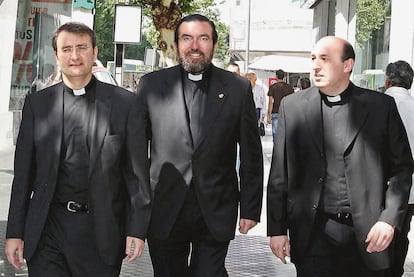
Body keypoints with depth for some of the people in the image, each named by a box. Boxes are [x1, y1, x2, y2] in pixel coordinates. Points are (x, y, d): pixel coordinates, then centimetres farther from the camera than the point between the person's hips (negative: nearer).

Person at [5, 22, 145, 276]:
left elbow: (135, 171, 3)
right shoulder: (37, 103, 7)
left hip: (101, 231, -1)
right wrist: (15, 232, 4)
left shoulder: (123, 102, 2)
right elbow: (24, 173, 7)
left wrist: (136, 229, -2)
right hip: (47, 230, 1)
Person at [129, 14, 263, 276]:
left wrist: (250, 209, 1)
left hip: (216, 213, -1)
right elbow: (136, 149, 3)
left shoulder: (238, 88, 1)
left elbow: (251, 155, 3)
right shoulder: (151, 85, 2)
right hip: (164, 212, 1)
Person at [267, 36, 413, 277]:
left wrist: (390, 220, -7)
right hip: (313, 235, 1)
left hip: (367, 233, 0)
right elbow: (280, 174, 6)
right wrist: (277, 229, 3)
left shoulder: (381, 106, 1)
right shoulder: (292, 106, 4)